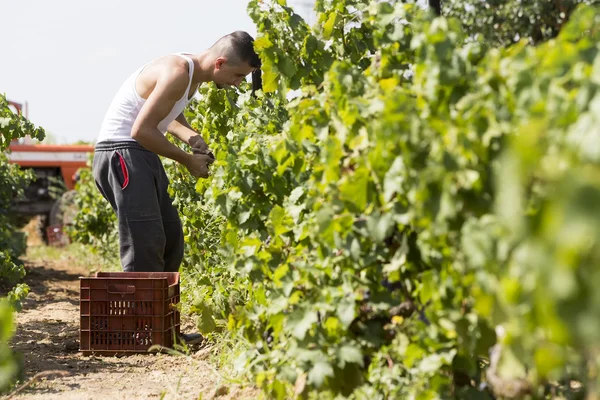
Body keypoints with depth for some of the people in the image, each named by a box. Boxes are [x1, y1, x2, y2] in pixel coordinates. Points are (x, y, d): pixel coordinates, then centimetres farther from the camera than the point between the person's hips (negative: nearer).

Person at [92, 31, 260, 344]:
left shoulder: (194, 76, 10)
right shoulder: (179, 72, -20)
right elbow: (141, 130, -22)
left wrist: (191, 136, 3)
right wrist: (187, 160, -12)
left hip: (142, 155, 10)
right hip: (121, 152, -10)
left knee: (170, 238, 9)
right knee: (146, 242, -14)